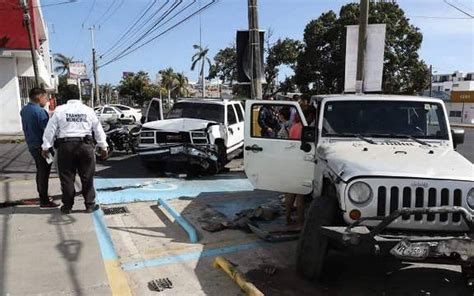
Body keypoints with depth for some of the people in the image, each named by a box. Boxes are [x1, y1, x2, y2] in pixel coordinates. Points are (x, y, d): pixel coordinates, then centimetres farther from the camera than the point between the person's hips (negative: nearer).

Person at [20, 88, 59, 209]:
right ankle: (44, 202, 2)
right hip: (41, 146, -9)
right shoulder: (39, 111, -20)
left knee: (40, 171, 21)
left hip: (32, 145, 9)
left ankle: (42, 195, 33)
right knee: (44, 173, -3)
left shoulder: (24, 110, 9)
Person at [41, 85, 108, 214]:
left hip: (66, 146, -1)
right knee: (87, 177, 9)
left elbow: (50, 130, 0)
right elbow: (98, 130, 6)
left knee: (67, 178, 9)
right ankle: (90, 205, 14)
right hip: (85, 145, 1)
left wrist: (46, 147, 8)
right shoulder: (88, 110, 4)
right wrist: (103, 147, 12)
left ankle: (67, 206, 18)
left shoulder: (60, 110, 0)